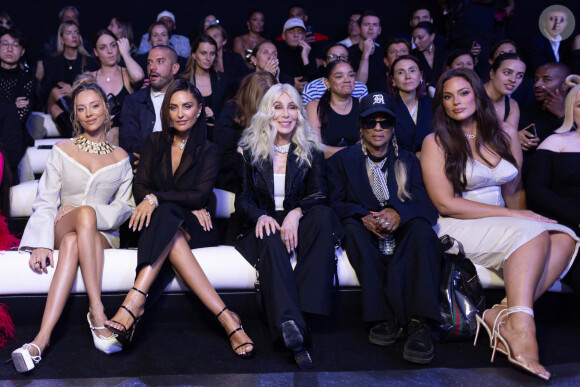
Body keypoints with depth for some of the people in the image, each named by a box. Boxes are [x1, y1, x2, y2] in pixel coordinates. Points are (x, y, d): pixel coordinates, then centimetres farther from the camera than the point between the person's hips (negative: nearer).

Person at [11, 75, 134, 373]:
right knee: (85, 214, -37)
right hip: (61, 228, -1)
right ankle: (98, 313, -44)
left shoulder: (120, 157, 11)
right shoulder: (62, 150, 8)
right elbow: (45, 202, -1)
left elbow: (125, 207, 7)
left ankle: (42, 339, -45)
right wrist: (41, 243, -18)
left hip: (103, 234, 1)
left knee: (73, 242, -37)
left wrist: (91, 213, -13)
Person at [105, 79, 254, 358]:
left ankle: (132, 307, -49)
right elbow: (140, 188, 3)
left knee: (166, 215, -37)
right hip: (157, 224, 2)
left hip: (193, 228, -2)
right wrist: (188, 206, -12)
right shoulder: (154, 143, 14)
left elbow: (201, 195, -8)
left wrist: (156, 198, -21)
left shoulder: (208, 151, 7)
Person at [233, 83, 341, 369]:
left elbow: (318, 195, -2)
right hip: (263, 224, -1)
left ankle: (308, 305, -40)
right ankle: (290, 325, -52)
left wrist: (296, 213, -24)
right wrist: (261, 216, -19)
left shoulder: (311, 150, 8)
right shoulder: (249, 149, 7)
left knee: (324, 216, -33)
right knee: (271, 243, -37)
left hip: (298, 224, 1)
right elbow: (242, 199, 5)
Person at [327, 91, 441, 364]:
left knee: (421, 226, -32)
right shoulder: (342, 160, 13)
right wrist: (363, 217, -21)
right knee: (352, 225, -33)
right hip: (365, 238, 0)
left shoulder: (408, 161, 16)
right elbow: (334, 203, 0)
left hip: (401, 237, 1)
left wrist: (399, 213, -23)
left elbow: (426, 205, 1)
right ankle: (382, 317, -36)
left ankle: (419, 323, -43)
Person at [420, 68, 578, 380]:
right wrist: (512, 215, -13)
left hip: (504, 226, 5)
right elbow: (445, 204, -10)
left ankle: (503, 315, -32)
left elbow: (514, 191, 16)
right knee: (534, 234, -28)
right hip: (457, 230, -5)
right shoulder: (436, 142, -2)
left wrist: (519, 217, -5)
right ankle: (521, 331, -37)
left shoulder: (505, 134, 13)